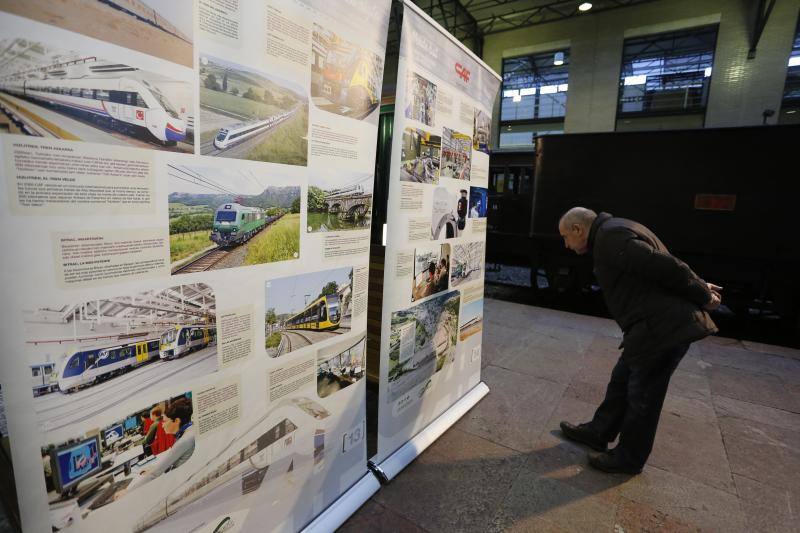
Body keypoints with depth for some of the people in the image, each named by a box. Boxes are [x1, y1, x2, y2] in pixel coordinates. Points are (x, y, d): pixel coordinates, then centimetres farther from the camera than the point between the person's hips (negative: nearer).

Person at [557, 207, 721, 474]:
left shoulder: (610, 238, -20)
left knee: (642, 394, 5)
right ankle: (598, 432, 35)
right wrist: (701, 287, 10)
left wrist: (703, 298, -8)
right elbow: (668, 267, 18)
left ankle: (629, 458, 24)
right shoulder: (612, 232, 15)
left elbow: (667, 268, -22)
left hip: (663, 328, -10)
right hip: (660, 325, 10)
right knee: (622, 380, 19)